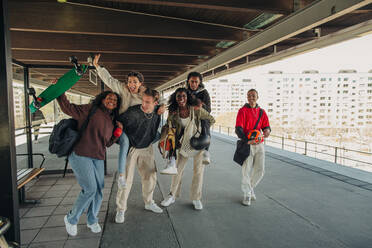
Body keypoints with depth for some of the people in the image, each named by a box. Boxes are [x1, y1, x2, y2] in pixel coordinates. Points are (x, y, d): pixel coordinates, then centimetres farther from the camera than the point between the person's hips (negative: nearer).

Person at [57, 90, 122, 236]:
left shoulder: (112, 121, 15)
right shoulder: (90, 110, -4)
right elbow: (68, 108, -9)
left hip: (98, 158, 7)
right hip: (80, 155, -7)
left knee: (99, 190, 7)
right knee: (90, 189, -11)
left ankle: (92, 220, 31)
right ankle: (71, 219, 14)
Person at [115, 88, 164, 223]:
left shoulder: (157, 115, -8)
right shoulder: (132, 112, -26)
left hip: (146, 149, 5)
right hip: (130, 148, -5)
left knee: (150, 176, 12)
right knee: (126, 178, -2)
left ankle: (149, 203, 34)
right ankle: (121, 209, 15)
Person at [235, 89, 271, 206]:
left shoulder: (261, 112, 11)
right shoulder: (243, 111, -5)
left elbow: (266, 126, 11)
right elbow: (238, 128, -14)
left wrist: (267, 130, -15)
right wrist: (247, 141, -28)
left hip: (259, 144, 5)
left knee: (260, 171, 6)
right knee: (246, 171, -1)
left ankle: (251, 187, 32)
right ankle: (247, 194, 17)